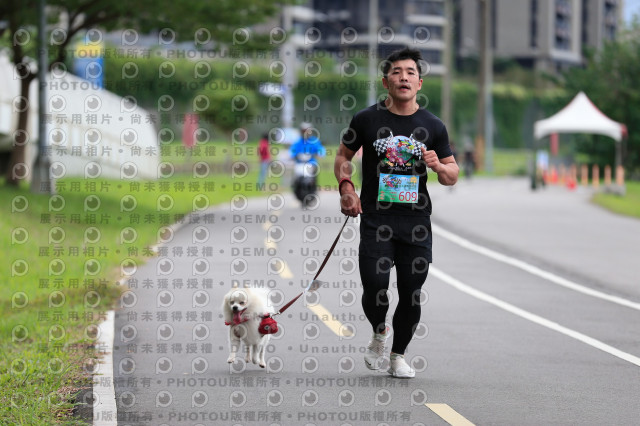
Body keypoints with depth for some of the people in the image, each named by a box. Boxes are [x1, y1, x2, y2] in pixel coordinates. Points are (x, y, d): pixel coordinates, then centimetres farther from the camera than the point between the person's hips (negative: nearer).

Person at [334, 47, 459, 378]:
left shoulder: (432, 126, 5)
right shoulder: (367, 120, 1)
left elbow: (452, 175, 11)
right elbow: (343, 156, 14)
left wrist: (439, 166, -12)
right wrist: (346, 187, -3)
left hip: (416, 222, 2)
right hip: (375, 220, -1)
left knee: (411, 295, 1)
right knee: (374, 289, -11)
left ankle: (398, 355, 22)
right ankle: (379, 333, 21)